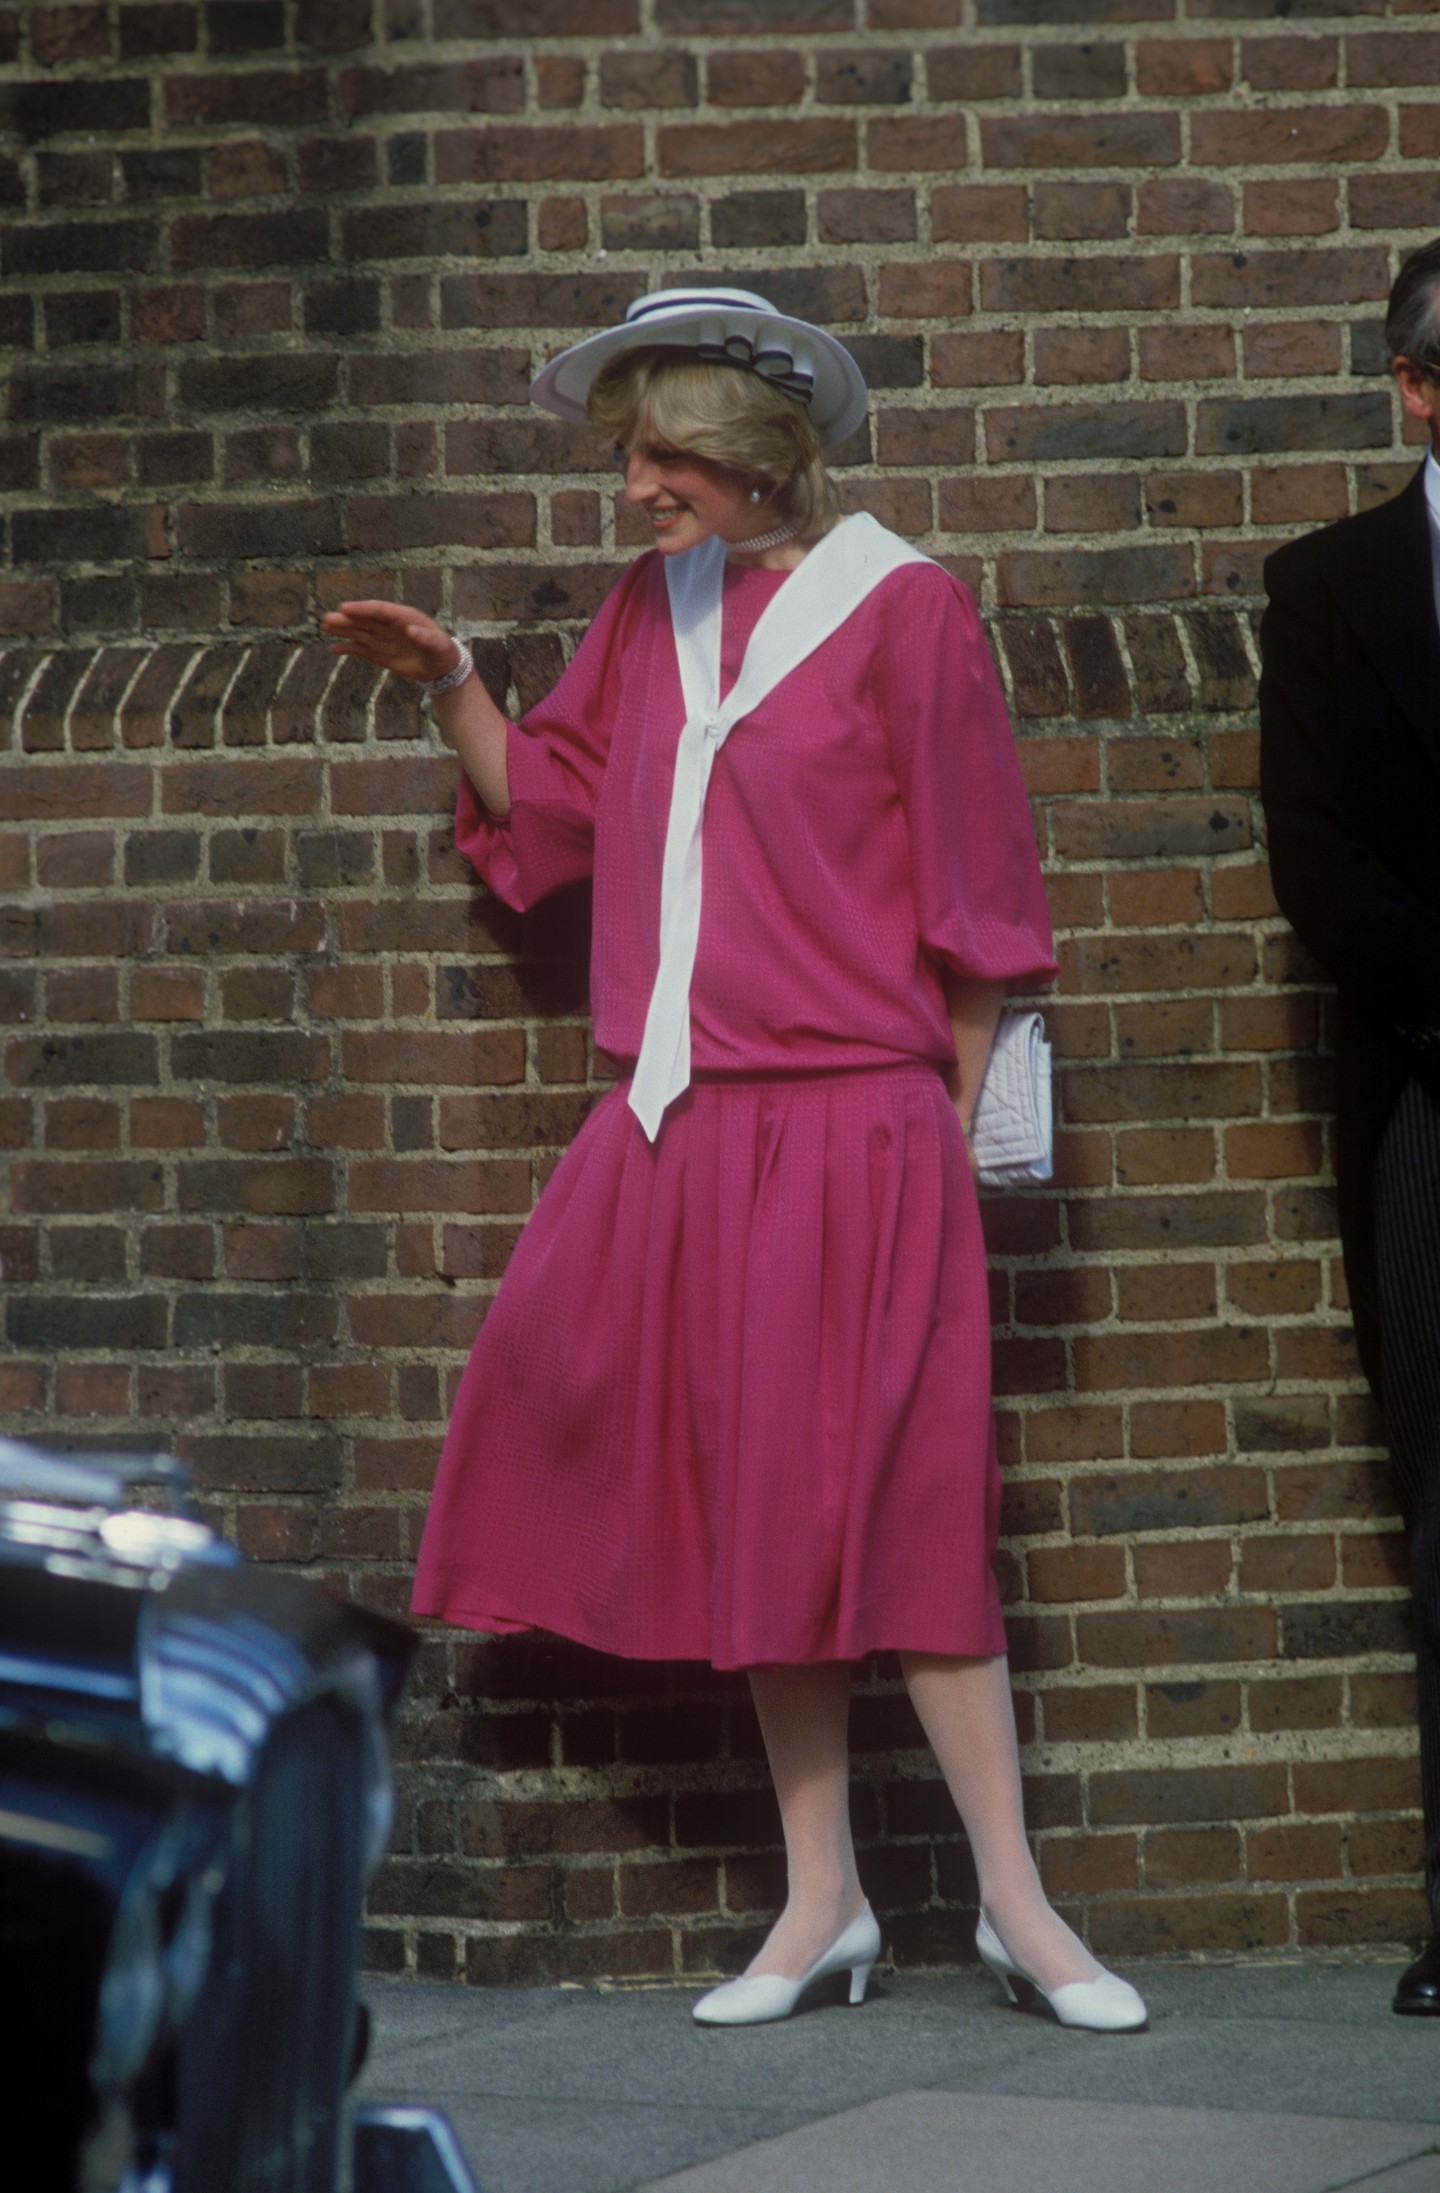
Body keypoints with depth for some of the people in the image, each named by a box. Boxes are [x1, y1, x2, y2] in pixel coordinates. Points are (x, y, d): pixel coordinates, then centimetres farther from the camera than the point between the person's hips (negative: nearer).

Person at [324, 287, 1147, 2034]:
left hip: (848, 1129, -6)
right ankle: (820, 1900, 14)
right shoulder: (651, 607, 11)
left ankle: (1014, 1902, 1)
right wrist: (449, 687, 6)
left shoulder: (896, 609, -6)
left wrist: (954, 1120, -2)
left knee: (891, 1502, -7)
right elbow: (549, 803, 20)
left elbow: (972, 887, -3)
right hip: (680, 1130, 6)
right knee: (759, 1512, 7)